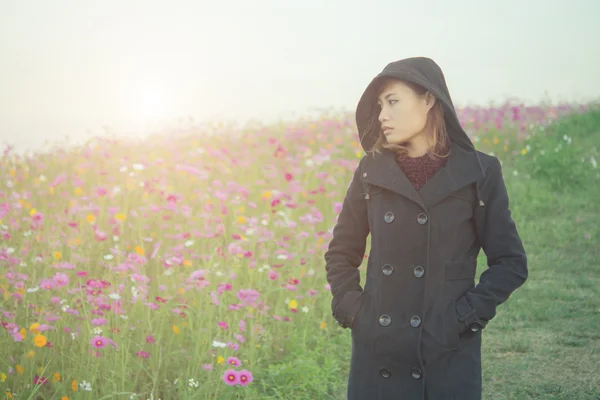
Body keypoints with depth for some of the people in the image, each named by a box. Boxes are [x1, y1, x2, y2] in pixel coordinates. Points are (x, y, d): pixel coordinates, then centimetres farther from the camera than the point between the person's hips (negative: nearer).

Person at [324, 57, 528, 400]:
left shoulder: (479, 172, -4)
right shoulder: (373, 171, 4)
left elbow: (511, 263, 0)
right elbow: (341, 252, 13)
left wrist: (466, 316, -9)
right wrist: (351, 309, 0)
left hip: (449, 352, -2)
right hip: (377, 350, 3)